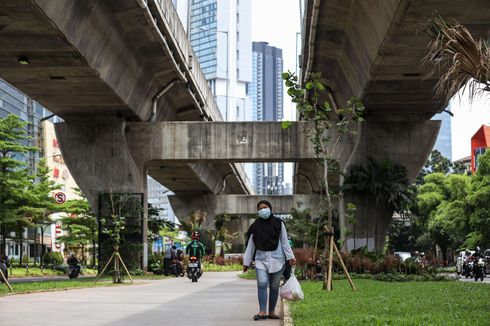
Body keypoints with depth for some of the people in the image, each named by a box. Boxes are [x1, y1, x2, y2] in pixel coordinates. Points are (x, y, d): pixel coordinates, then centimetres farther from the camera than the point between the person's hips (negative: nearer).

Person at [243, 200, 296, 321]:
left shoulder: (278, 223, 4)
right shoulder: (255, 226, 6)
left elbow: (284, 242, 6)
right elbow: (250, 245, 9)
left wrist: (290, 257, 0)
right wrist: (246, 262, 8)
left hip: (276, 259, 0)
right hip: (261, 258, 0)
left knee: (274, 286, 4)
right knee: (262, 284, -14)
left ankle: (271, 312, 11)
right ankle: (262, 312, -19)